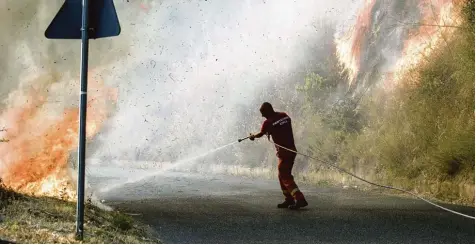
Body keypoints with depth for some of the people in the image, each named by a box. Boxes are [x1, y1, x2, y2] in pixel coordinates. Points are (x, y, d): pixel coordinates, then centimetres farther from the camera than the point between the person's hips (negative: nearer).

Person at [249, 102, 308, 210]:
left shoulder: (268, 122, -10)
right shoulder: (284, 115, 6)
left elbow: (261, 134, 9)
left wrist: (253, 136, 30)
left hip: (283, 152, -8)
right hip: (292, 149, 8)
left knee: (286, 177, -6)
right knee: (282, 175, 18)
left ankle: (300, 199, -20)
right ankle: (289, 200, 19)